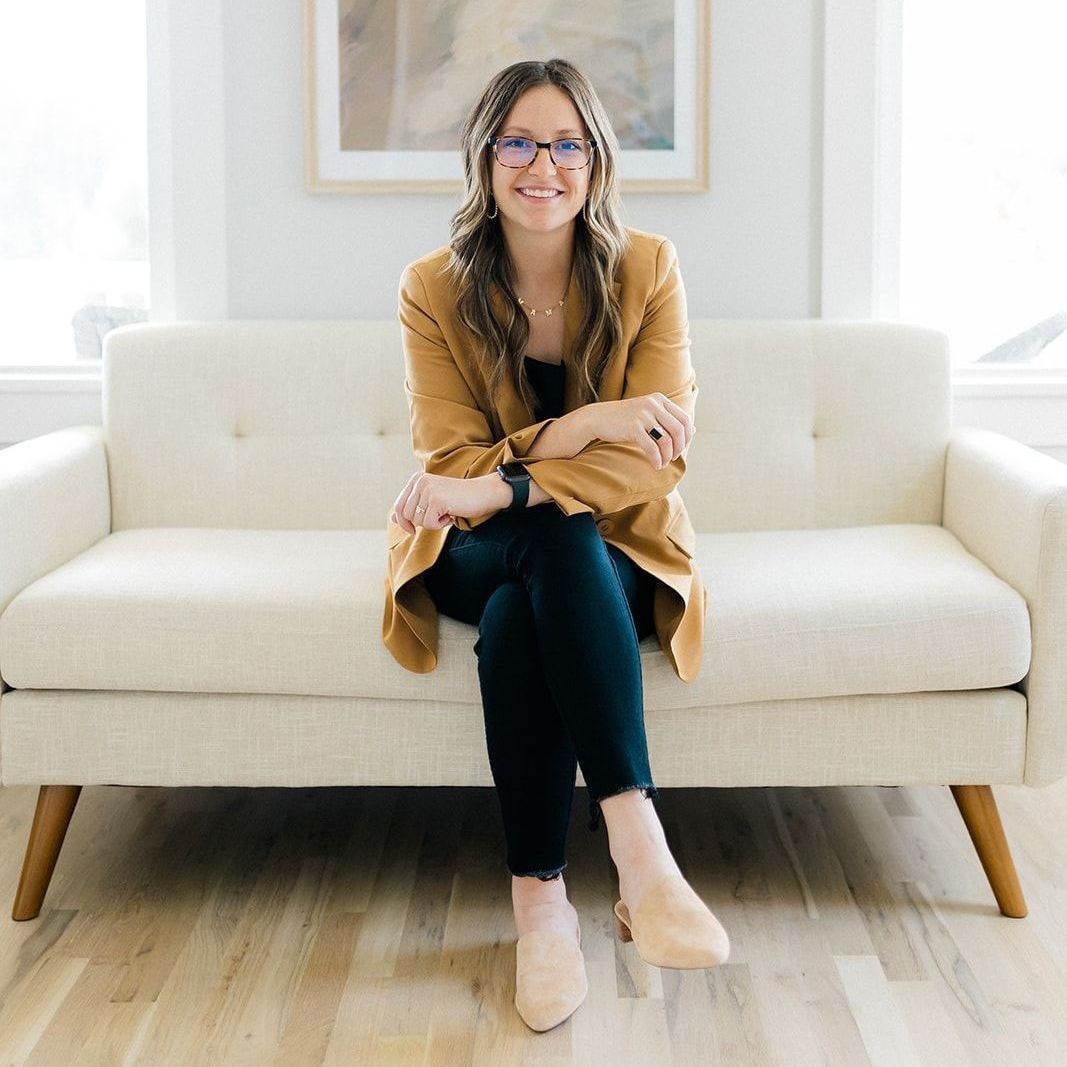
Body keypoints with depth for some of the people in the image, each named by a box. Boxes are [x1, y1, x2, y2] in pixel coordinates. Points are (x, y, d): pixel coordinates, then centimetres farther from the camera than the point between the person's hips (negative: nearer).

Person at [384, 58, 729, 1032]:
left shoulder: (648, 270, -7)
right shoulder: (435, 290, -6)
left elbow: (658, 460, -16)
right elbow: (453, 467, -10)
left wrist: (504, 483, -29)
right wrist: (580, 428, -26)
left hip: (615, 550, 0)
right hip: (480, 554, 0)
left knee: (518, 618, -35)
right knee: (555, 538, -35)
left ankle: (540, 893, -31)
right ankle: (636, 843, -38)